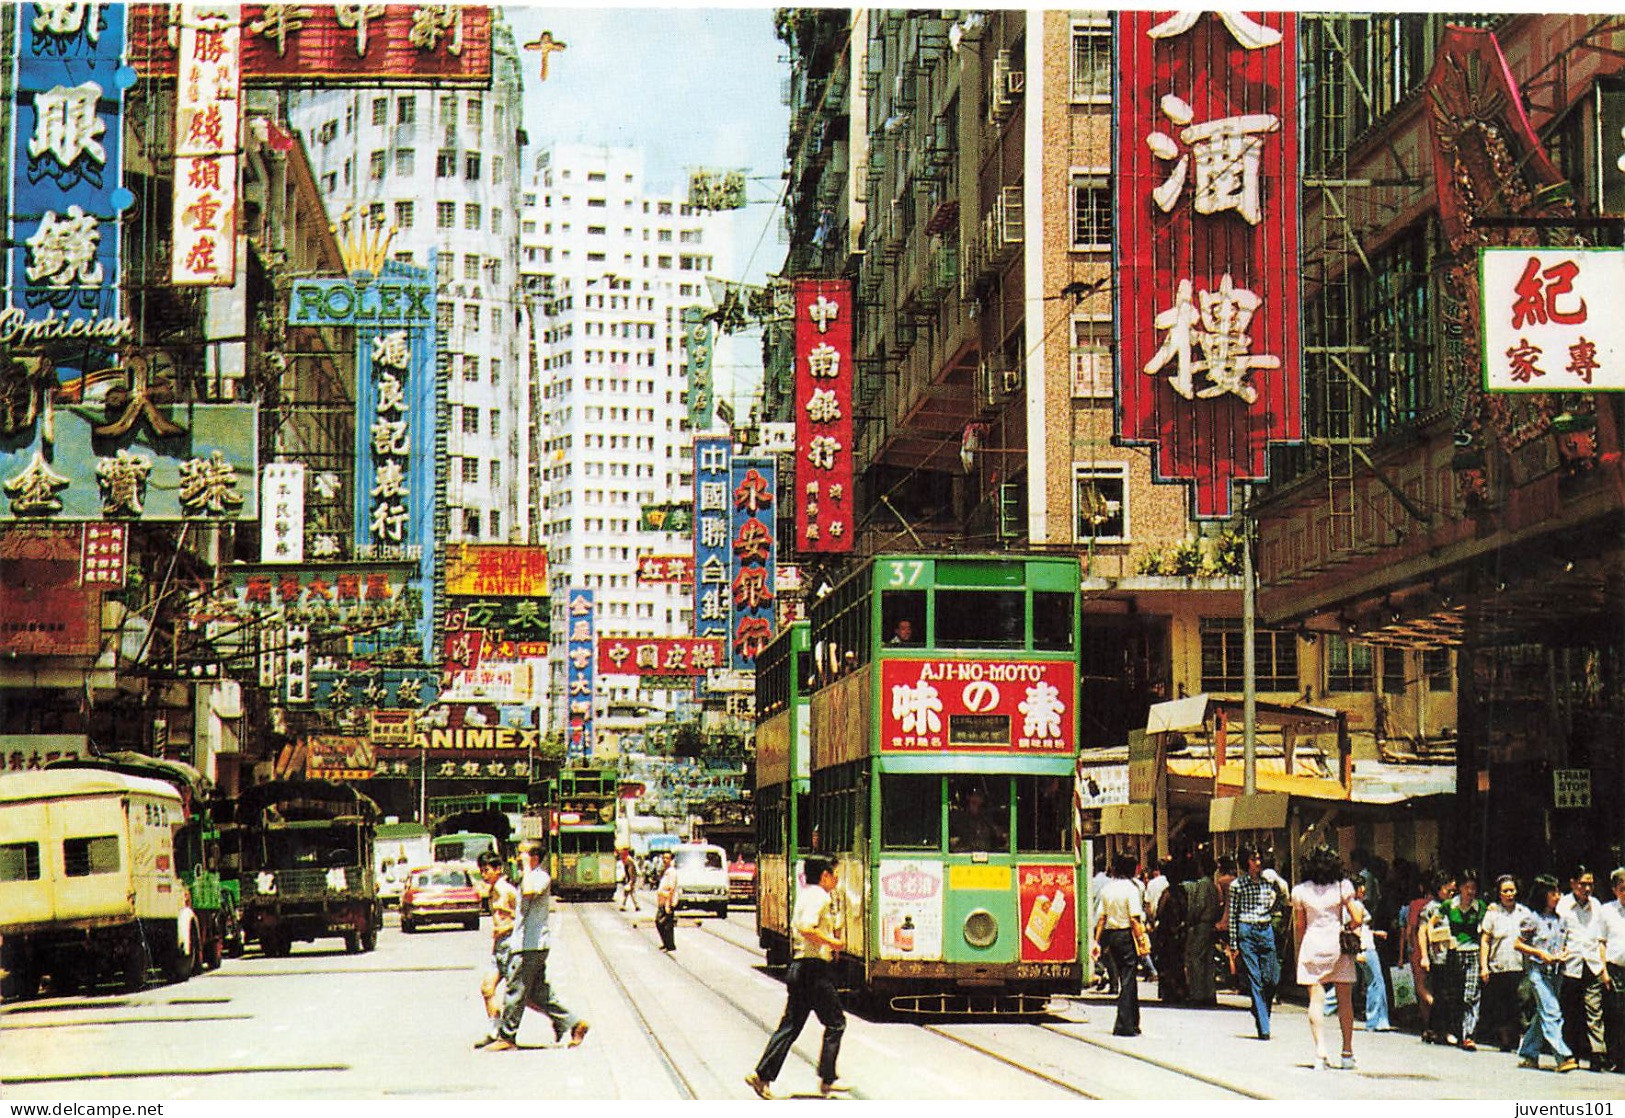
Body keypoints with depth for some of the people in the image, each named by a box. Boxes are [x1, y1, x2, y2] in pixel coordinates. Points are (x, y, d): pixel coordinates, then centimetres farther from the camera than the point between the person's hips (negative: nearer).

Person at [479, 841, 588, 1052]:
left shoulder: (542, 877, -12)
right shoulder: (529, 877, 18)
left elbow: (530, 892, -36)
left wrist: (527, 867, -24)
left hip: (531, 946, -10)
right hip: (523, 944, 10)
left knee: (516, 990, -4)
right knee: (539, 992, 11)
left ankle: (507, 1036, 3)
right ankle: (572, 1023, 12)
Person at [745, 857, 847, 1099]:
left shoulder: (804, 894, 15)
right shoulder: (819, 897, -14)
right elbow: (807, 928, -27)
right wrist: (833, 942, -17)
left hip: (798, 967, 9)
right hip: (815, 968, -9)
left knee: (790, 1024, 10)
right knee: (835, 1023, 2)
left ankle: (762, 1075, 6)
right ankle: (827, 1079, 5)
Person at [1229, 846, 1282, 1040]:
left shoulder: (1269, 881, 8)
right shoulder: (1237, 885, 0)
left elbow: (1281, 898, 26)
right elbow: (1232, 916, 1)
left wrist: (1271, 912, 5)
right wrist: (1233, 945, -2)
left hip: (1267, 931, 3)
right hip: (1247, 932, -3)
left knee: (1272, 977, -3)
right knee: (1254, 980, -4)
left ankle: (1260, 1011, 26)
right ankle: (1263, 1027, -4)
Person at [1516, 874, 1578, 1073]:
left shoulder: (1559, 919, 13)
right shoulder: (1533, 918, -5)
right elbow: (1518, 944, -4)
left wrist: (1563, 955, 1)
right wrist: (1541, 953, -14)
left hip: (1555, 971, 7)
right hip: (1537, 970, -7)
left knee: (1543, 1015, 9)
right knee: (1551, 1012, -14)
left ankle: (1528, 1055, 18)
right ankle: (1563, 1056, -20)